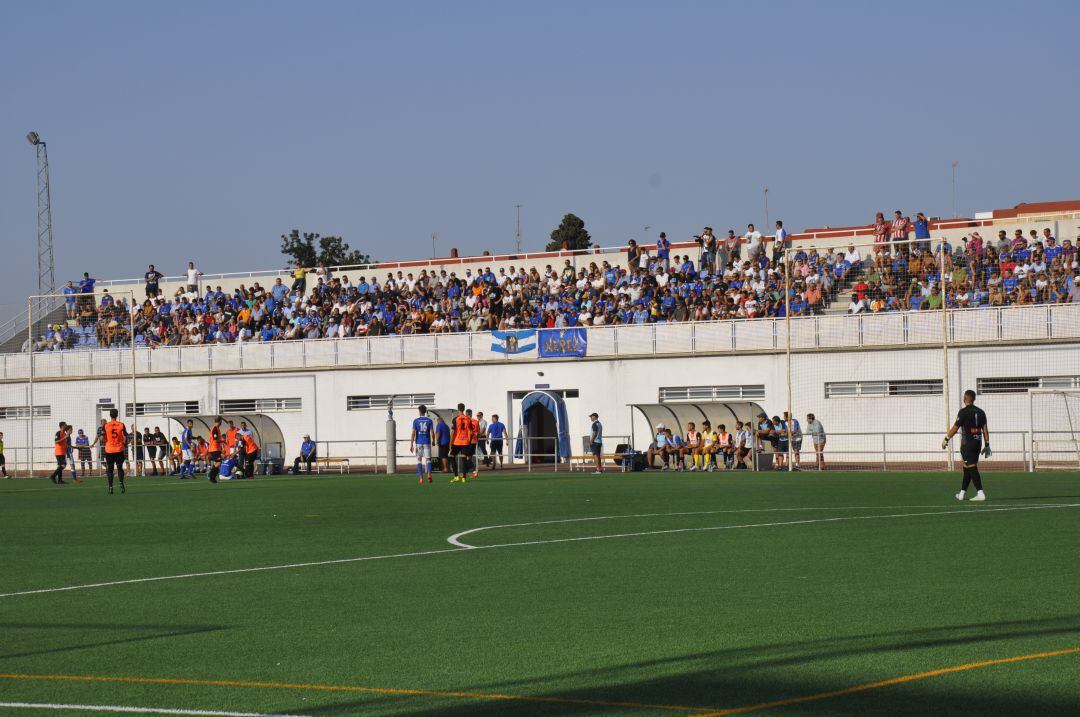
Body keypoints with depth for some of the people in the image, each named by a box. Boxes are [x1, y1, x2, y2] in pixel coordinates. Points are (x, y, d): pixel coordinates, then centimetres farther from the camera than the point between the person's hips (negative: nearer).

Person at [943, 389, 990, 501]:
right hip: (978, 443, 7)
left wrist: (946, 439, 4)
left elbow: (955, 428, -9)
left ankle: (980, 493, -18)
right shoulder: (980, 412, 9)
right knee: (967, 468, 15)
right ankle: (962, 493, 22)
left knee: (972, 468, -8)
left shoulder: (964, 412, -10)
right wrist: (987, 445, 12)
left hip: (967, 444, -7)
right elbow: (985, 429, 8)